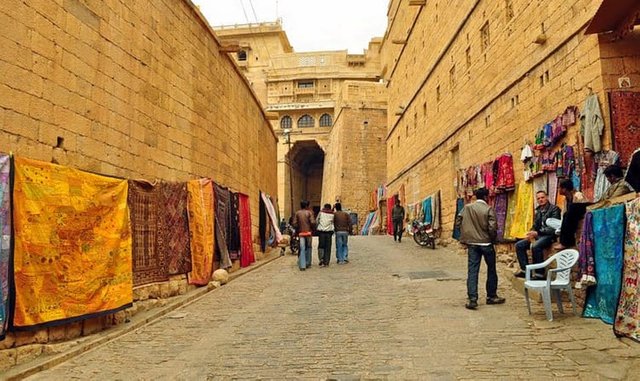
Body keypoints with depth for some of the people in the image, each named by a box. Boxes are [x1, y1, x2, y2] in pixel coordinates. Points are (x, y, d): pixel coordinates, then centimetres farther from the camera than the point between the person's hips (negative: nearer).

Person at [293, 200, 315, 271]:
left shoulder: (297, 213, 3)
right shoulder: (309, 212, -4)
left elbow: (294, 223, -1)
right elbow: (313, 222, -13)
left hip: (301, 233, 2)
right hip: (308, 232, -1)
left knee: (302, 249, 0)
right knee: (308, 248, 14)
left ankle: (302, 265, -8)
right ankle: (308, 264, 19)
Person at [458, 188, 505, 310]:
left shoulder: (467, 208, 1)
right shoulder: (489, 209, -10)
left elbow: (459, 222, 2)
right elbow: (492, 227, -15)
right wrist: (493, 238, 4)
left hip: (472, 243, 2)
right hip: (486, 243, -2)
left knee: (472, 271, 2)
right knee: (491, 270, 15)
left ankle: (472, 299, -6)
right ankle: (491, 296, 25)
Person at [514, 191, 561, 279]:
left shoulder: (554, 209, -6)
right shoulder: (538, 211, 17)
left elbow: (553, 228, -15)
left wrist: (537, 233, -20)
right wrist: (531, 234, -4)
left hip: (549, 235, -8)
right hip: (538, 235, 8)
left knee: (535, 246, -35)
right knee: (519, 245, -5)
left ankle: (539, 273, -25)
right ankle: (525, 270, -3)